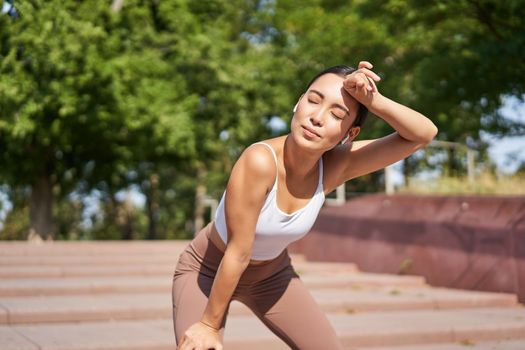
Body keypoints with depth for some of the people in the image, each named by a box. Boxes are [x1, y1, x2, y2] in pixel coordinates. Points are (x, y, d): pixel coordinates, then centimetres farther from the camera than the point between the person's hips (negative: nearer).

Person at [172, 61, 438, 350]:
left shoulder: (335, 165, -21)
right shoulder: (259, 161, -37)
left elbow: (424, 133, -25)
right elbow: (238, 253, -30)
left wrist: (371, 100, -39)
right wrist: (209, 324, -19)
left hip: (271, 275, 5)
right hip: (208, 271, -5)